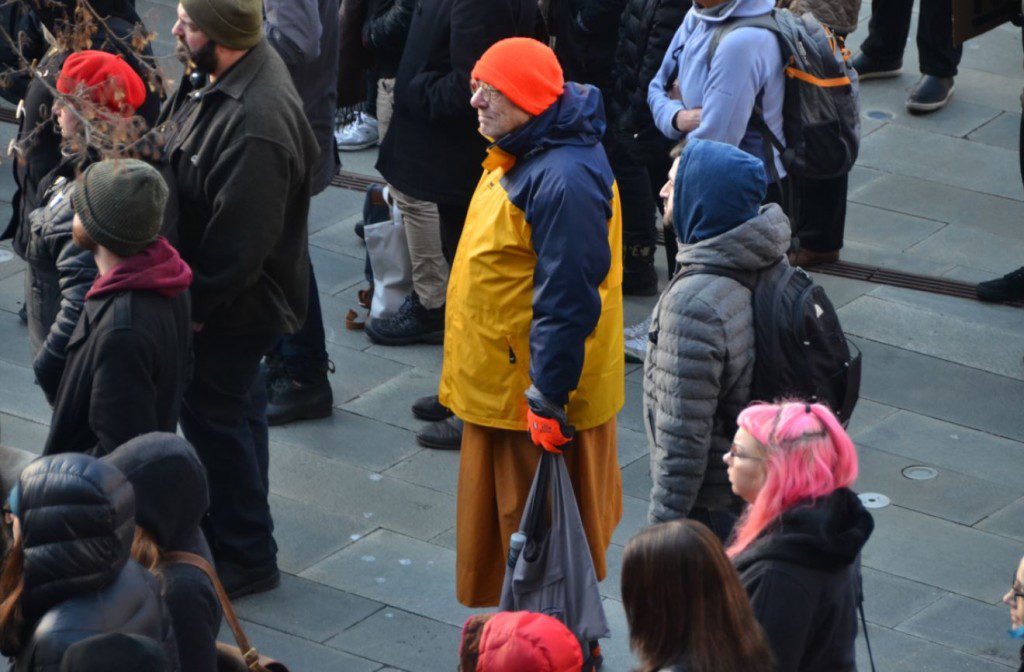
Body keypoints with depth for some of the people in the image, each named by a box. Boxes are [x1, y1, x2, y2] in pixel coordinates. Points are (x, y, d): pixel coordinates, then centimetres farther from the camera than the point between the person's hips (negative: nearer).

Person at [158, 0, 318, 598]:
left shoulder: (257, 127, -36)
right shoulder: (220, 76, -4)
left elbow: (241, 240, -30)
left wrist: (200, 306, -17)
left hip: (239, 304, -10)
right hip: (217, 290, 10)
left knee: (215, 418, 5)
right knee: (239, 406, 25)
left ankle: (246, 558, 22)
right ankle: (235, 526, 44)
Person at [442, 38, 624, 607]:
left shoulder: (563, 179, -25)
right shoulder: (521, 157, 9)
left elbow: (568, 299, -27)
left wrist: (547, 399, -25)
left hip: (540, 392, -10)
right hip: (501, 385, 10)